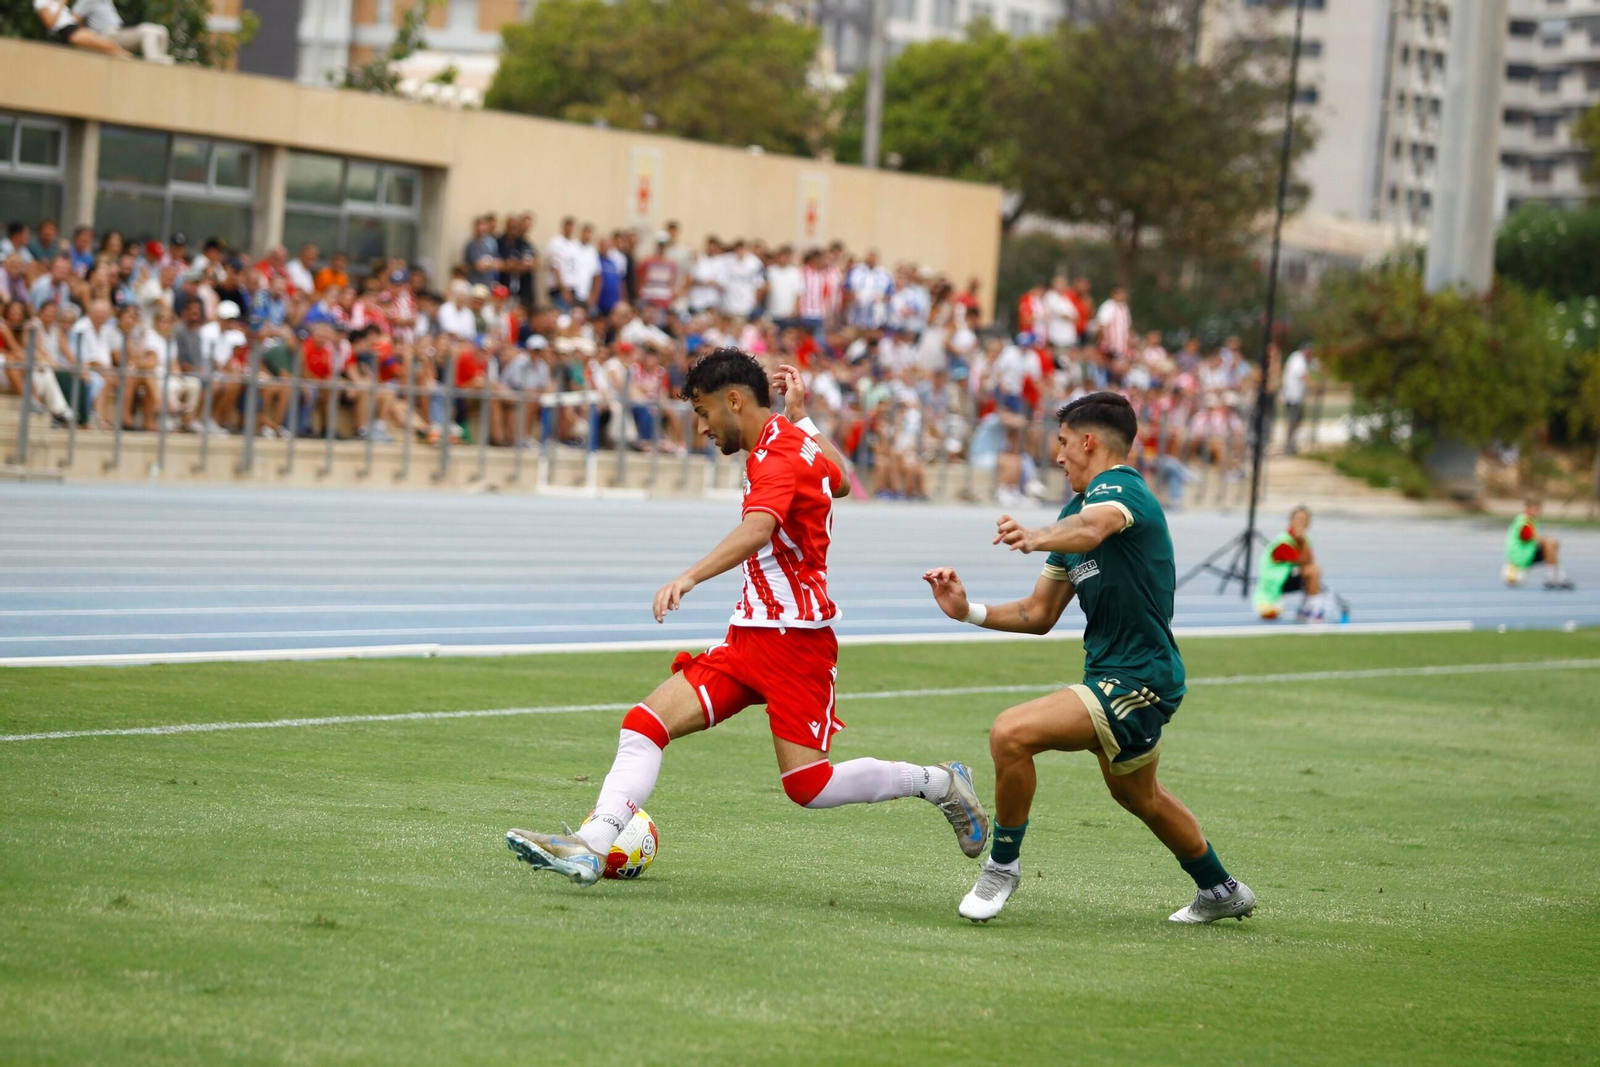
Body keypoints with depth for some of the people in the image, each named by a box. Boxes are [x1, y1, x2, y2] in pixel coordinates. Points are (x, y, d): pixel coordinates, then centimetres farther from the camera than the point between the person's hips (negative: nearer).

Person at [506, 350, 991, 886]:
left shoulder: (778, 455, -16)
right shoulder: (793, 438, 13)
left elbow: (757, 529, -37)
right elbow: (840, 480, 35)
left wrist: (690, 577, -52)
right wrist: (803, 416, 36)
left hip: (793, 638, -10)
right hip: (751, 636, 10)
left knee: (808, 786, -9)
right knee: (646, 723, -6)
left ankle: (938, 783, 12)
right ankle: (591, 847, -16)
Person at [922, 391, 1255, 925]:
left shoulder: (1119, 488, -16)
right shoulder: (1077, 509, 15)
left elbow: (1092, 528, -43)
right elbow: (1039, 614, 17)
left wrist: (1037, 538, -63)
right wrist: (968, 610, 3)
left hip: (1137, 679, -11)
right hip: (1114, 675, 11)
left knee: (1011, 733, -24)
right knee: (1137, 795, 30)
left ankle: (1004, 863, -6)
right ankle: (1222, 892, 49)